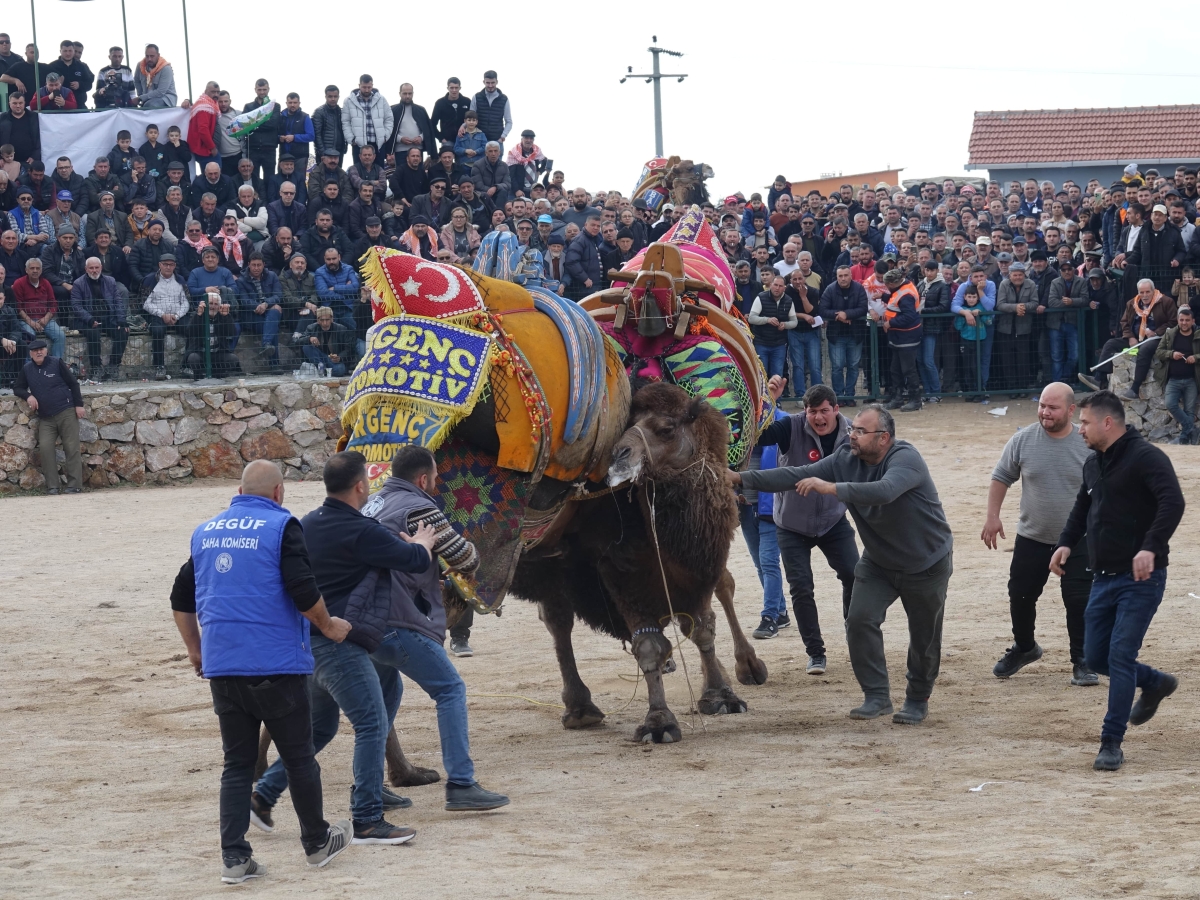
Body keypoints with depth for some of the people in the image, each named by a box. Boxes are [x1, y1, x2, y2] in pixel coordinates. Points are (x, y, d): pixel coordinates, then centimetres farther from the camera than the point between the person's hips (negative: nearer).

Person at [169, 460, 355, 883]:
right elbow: (303, 591, -15)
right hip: (277, 665, -5)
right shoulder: (280, 526, -6)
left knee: (236, 764, 10)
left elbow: (181, 599, 17)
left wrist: (196, 652, 28)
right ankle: (317, 843, 23)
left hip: (222, 668, 5)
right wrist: (328, 626, 2)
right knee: (299, 757, 10)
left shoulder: (205, 531, 11)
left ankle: (234, 857, 4)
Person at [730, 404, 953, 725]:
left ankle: (918, 700, 23)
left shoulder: (906, 459, -27)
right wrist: (740, 478, -20)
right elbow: (796, 475, -12)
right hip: (878, 562, 5)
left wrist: (830, 487, -44)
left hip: (927, 563, -5)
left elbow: (883, 491, -47)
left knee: (924, 635, 3)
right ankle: (876, 697, -1)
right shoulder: (846, 462, -8)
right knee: (860, 620, -10)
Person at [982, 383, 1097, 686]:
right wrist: (993, 516, 0)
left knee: (1079, 602, -6)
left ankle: (1082, 662, 8)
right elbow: (1002, 477, 6)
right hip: (1032, 537, 2)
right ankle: (1023, 647, 35)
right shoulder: (1023, 440, -7)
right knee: (1020, 596, 9)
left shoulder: (1089, 445, -11)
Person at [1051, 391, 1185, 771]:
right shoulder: (1093, 464, 12)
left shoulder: (1145, 457, -14)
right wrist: (1067, 542, 9)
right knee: (1096, 657, 11)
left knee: (1120, 657, -11)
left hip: (1141, 579, -8)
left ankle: (1111, 743, -3)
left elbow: (1173, 502, -27)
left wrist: (1151, 547, -38)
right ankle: (1156, 684, 37)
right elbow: (1082, 508, 27)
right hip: (1104, 579, 8)